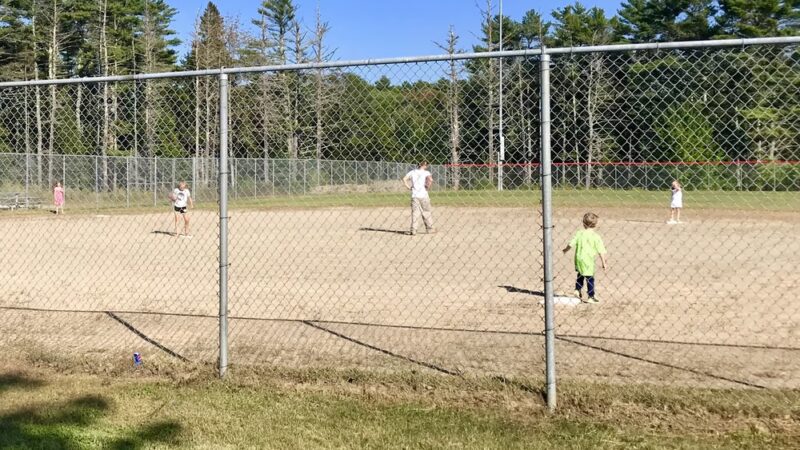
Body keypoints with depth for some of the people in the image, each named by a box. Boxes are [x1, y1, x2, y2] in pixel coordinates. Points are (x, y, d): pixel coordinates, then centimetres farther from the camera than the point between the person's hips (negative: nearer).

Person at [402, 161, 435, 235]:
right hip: (423, 196, -3)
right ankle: (430, 229, 15)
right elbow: (431, 179, -22)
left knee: (415, 213, 6)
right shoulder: (426, 172, -4)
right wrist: (428, 187, -7)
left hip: (414, 195, 3)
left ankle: (413, 230, 0)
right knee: (427, 212, 10)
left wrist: (408, 187, 6)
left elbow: (404, 179, 2)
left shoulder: (412, 172, 8)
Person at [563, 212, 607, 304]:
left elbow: (571, 244, -1)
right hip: (588, 260, -4)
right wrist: (604, 263, -6)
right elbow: (601, 252, -11)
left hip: (578, 258, 4)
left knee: (580, 274, 27)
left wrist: (565, 250, 19)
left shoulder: (579, 233, -3)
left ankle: (577, 290, 26)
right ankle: (591, 297, 11)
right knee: (590, 278, 6)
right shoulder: (596, 236, -11)